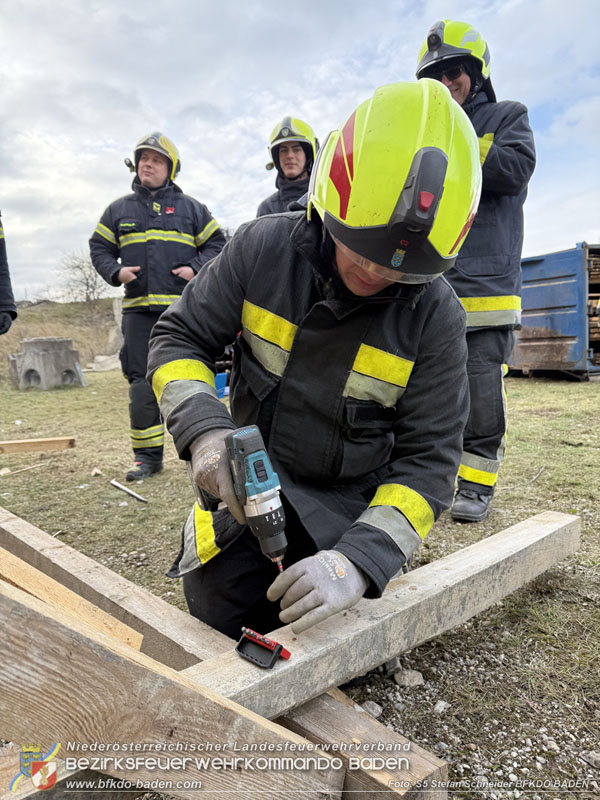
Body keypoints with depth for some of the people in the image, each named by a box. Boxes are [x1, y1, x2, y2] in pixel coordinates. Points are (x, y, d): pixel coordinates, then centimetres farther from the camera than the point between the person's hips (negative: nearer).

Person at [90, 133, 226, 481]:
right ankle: (148, 455, 6)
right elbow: (100, 248, 20)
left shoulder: (190, 207, 13)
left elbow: (216, 242, 13)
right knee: (143, 381, -2)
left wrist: (196, 269, -5)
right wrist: (116, 272, -1)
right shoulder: (119, 210, 18)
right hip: (139, 308, 2)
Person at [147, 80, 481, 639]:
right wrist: (204, 429, -26)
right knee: (222, 631, -4)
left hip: (348, 502, 0)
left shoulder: (436, 316, -18)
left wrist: (359, 560, -31)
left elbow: (427, 460, -17)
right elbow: (179, 337, -7)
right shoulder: (263, 248, -15)